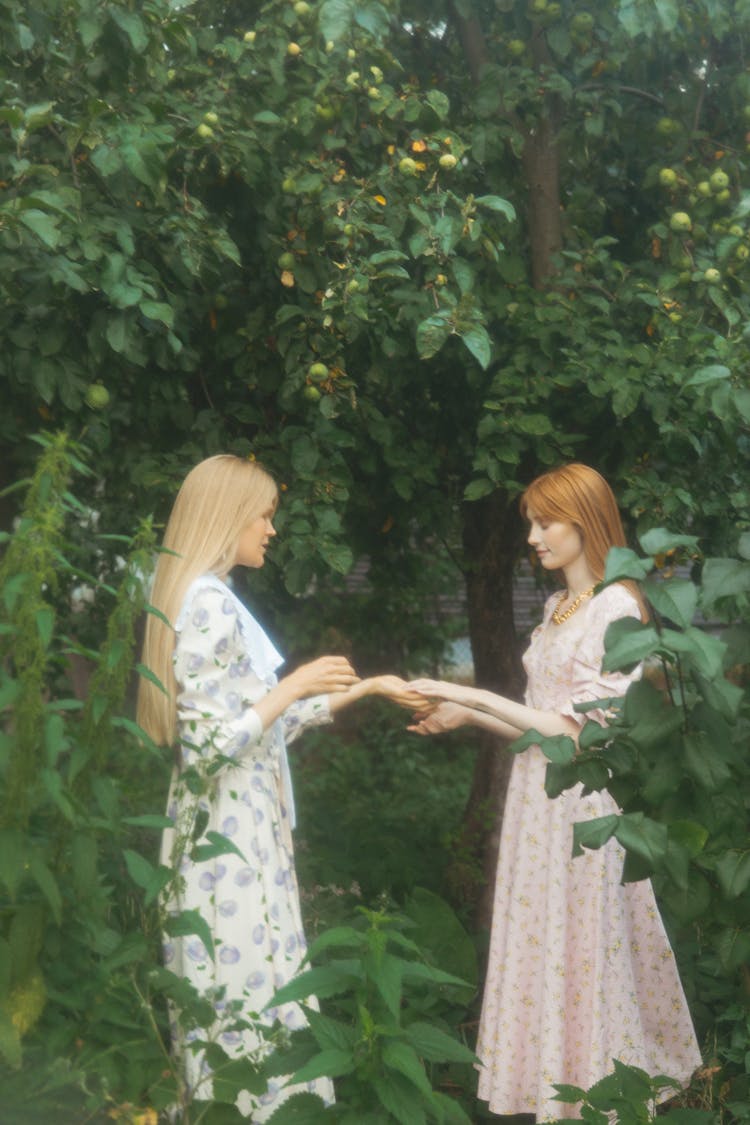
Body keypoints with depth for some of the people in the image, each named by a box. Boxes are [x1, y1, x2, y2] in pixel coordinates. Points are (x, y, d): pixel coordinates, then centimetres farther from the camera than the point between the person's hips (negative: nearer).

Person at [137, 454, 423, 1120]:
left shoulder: (215, 600, 14)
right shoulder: (208, 605, -16)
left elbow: (268, 723, 18)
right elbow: (211, 744, -23)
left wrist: (365, 688, 20)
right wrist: (297, 683, -16)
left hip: (241, 830, 10)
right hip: (230, 838, -10)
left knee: (240, 993, 12)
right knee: (249, 994, -3)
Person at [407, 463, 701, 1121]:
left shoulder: (616, 608, -13)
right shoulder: (557, 608, 14)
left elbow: (581, 729, -17)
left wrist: (476, 698, -17)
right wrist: (466, 717, 5)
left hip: (581, 806, -8)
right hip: (535, 801, 8)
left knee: (579, 962, 0)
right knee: (537, 956, 11)